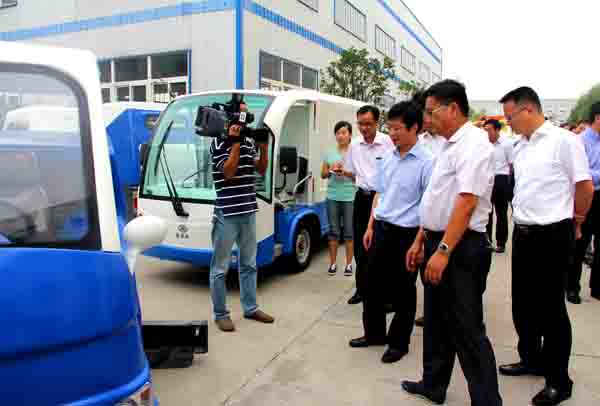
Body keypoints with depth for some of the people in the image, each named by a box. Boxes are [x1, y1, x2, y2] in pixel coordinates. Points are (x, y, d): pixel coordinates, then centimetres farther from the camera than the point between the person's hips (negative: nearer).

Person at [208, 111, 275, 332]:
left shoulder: (248, 142, 12)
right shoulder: (218, 143, -7)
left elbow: (262, 169, 15)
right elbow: (228, 172, -16)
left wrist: (264, 146, 1)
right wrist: (236, 143, -15)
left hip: (249, 212, 7)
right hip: (227, 214, -7)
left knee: (249, 264, 16)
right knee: (221, 267, 3)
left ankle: (250, 308, 29)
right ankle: (220, 314, 15)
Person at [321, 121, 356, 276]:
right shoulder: (330, 153, 10)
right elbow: (323, 174, 13)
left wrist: (346, 172, -17)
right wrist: (331, 170, -6)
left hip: (350, 197, -3)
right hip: (333, 197, 3)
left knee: (349, 232, 2)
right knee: (334, 231, 8)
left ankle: (349, 264, 11)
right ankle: (333, 263, 16)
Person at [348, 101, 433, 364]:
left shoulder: (426, 162, -12)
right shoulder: (386, 159, 7)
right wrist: (371, 227, 13)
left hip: (406, 233, -6)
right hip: (381, 229, 6)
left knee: (402, 291, 9)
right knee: (373, 283, 15)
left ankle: (398, 342, 27)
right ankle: (374, 333, 35)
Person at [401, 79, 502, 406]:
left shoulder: (472, 143, -15)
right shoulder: (450, 145, 15)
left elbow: (467, 201, -25)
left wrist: (444, 250, -27)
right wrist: (420, 241, 18)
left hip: (460, 248, -10)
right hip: (439, 244, 10)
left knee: (467, 330, 1)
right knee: (437, 321, 20)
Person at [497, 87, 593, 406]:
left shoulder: (563, 140, -11)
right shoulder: (520, 147, 10)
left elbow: (585, 186, -7)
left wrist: (574, 223, 6)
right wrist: (522, 223, 17)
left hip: (553, 236, -7)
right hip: (523, 233, 7)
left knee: (550, 308, 3)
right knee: (523, 304, 16)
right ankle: (532, 359, 36)